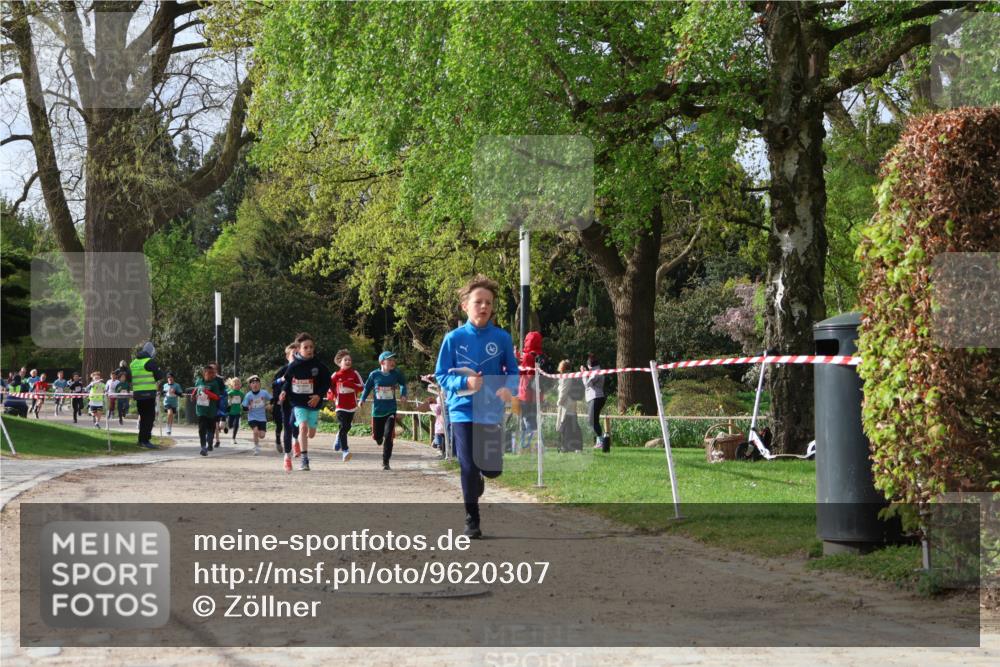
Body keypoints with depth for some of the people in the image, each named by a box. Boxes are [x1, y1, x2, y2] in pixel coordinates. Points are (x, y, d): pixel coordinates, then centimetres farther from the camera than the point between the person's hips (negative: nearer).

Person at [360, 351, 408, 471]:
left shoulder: (396, 374, -5)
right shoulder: (374, 374, -6)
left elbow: (403, 384, 14)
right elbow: (367, 387, 8)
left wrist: (403, 394, -2)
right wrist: (363, 399, -3)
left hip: (391, 410, -1)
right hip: (377, 410, 1)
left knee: (388, 436, -11)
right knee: (377, 436, 10)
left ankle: (385, 462, -2)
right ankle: (380, 440, 50)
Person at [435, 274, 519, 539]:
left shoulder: (502, 338, -1)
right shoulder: (454, 338, -4)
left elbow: (512, 372, 7)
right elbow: (441, 376, 0)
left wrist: (508, 388, -16)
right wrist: (465, 383, -19)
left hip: (492, 413, 2)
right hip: (463, 411, -2)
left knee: (493, 469, 2)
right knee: (469, 467, -7)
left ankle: (476, 481, 40)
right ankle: (471, 519, 11)